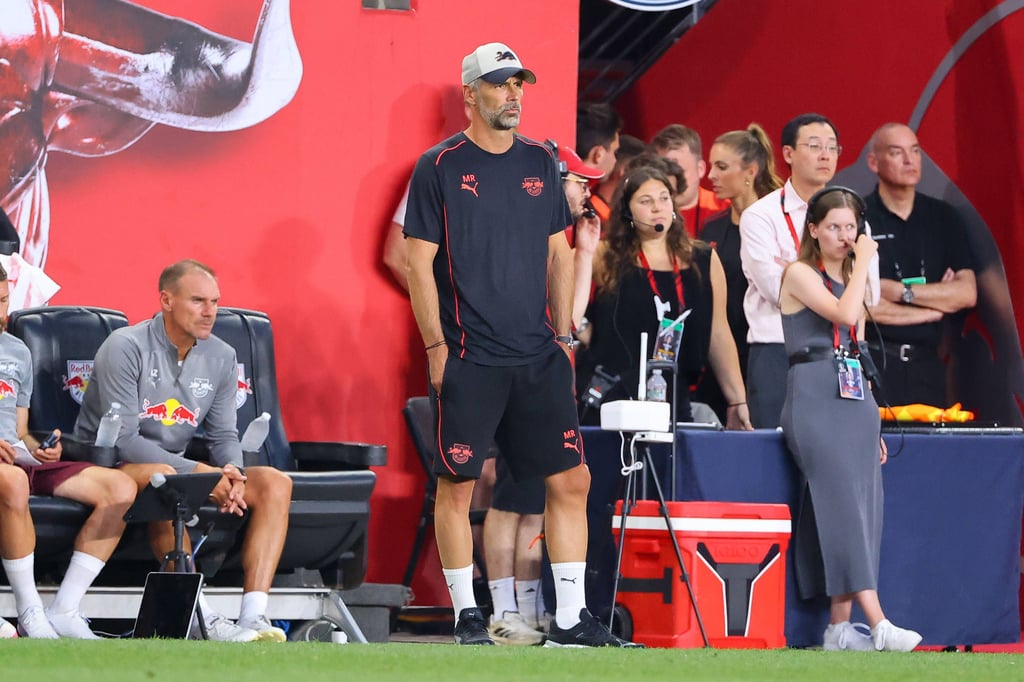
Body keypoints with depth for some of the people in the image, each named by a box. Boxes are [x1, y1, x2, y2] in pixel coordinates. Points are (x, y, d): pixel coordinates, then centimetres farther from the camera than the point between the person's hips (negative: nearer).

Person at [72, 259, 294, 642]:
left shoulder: (221, 358, 6)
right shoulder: (125, 348, -15)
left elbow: (224, 435, 8)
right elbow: (123, 439, -21)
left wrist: (233, 471, -17)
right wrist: (197, 471, -27)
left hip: (175, 466, 7)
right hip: (111, 466, -7)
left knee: (274, 482, -13)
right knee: (162, 477, -41)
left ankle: (254, 616, -28)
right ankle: (204, 622, -42)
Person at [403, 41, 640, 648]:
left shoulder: (540, 162, 12)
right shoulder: (440, 167, -2)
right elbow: (420, 262, -4)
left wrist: (563, 335, 11)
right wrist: (436, 346, -9)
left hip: (539, 357, 5)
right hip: (469, 358, -5)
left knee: (570, 479, 0)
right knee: (458, 484, -2)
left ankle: (570, 620, 4)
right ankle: (468, 616, 7)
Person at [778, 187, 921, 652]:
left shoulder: (851, 279, 19)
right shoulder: (800, 274, -3)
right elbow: (843, 313, -20)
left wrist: (871, 426, 19)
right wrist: (864, 261, -8)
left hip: (854, 399, 8)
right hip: (814, 398, -8)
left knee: (860, 508, 0)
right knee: (843, 504, -16)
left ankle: (840, 627, 0)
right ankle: (878, 625, -25)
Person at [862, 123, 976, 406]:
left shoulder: (944, 218, 12)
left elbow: (968, 294, 3)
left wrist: (901, 292, -8)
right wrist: (935, 306, -1)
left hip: (926, 364, 4)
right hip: (872, 362, -4)